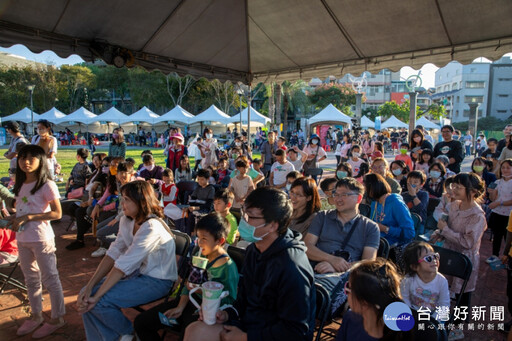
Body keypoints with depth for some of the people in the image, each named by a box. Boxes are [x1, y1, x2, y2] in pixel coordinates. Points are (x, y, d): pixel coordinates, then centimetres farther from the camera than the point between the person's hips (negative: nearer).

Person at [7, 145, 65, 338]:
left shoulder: (47, 185, -15)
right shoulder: (20, 185, 7)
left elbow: (57, 213, -17)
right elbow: (22, 210, 18)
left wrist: (27, 218, -21)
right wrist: (14, 218, -3)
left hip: (41, 239, -7)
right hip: (22, 239, 8)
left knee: (50, 279, 4)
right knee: (30, 279, 19)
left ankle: (57, 318, 19)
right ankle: (36, 315, 35)